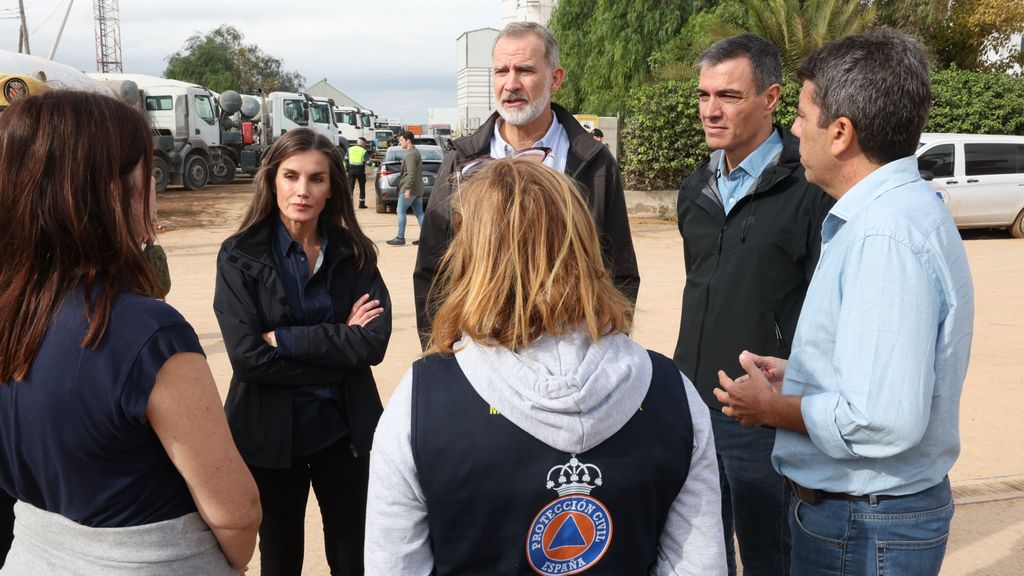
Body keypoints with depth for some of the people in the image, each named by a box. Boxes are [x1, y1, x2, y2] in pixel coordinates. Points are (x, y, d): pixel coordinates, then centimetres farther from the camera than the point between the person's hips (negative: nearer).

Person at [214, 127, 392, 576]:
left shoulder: (354, 253, -2)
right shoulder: (240, 255, -9)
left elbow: (374, 342, -14)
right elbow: (247, 357, -19)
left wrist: (285, 339, -19)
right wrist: (339, 344, -16)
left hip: (345, 430, 2)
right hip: (270, 434, -1)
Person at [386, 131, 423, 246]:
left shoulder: (410, 154, -14)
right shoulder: (416, 152, 18)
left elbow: (411, 173, -22)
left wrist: (407, 188, -24)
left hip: (409, 188, -10)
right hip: (418, 189, 10)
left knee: (401, 211, -4)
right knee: (419, 213, 7)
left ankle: (400, 238, -3)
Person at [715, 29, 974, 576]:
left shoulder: (886, 236, -26)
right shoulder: (897, 208, 8)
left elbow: (884, 422, -31)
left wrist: (775, 408, -16)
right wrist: (798, 374, 10)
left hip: (865, 530, -9)